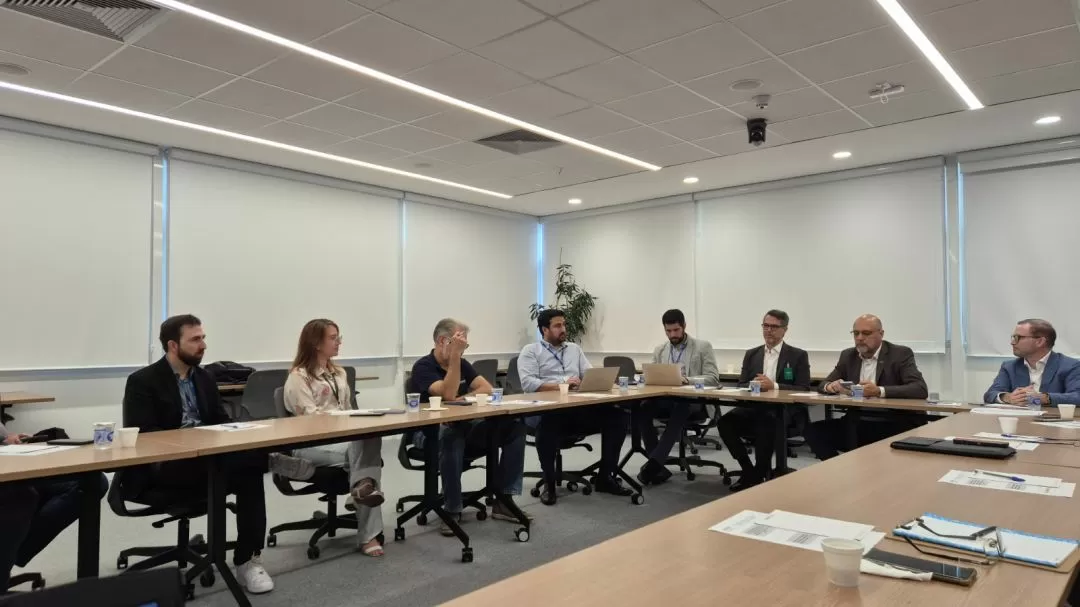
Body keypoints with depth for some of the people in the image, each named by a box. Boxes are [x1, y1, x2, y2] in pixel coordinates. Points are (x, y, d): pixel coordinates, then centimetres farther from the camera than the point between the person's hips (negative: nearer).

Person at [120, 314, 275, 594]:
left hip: (206, 460, 6)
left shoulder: (203, 378, 18)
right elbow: (141, 435, -12)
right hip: (160, 469, -6)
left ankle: (248, 560, -22)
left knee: (249, 469, -27)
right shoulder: (142, 381, -2)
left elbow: (222, 422, 17)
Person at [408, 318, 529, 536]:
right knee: (451, 435, -42)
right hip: (432, 433, -6)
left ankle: (503, 500, -11)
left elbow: (487, 389, 3)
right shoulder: (423, 367, -10)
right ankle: (452, 510, -28)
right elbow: (448, 394, -25)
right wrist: (455, 355, -24)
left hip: (465, 427, 7)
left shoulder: (462, 363, 12)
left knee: (515, 426, -13)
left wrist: (463, 399, -15)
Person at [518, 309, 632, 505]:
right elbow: (528, 383, -9)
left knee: (616, 416, -15)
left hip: (578, 408, 5)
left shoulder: (574, 349, 24)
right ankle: (549, 482, -17)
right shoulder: (530, 351, 6)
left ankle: (605, 477, -2)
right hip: (545, 410, -5)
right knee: (549, 423, -41)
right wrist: (559, 385, -19)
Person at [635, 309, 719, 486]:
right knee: (640, 410, -27)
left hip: (693, 400, -4)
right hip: (664, 399, 4)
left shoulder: (703, 347, 5)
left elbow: (713, 378, -4)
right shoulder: (659, 350, 18)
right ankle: (657, 465, -23)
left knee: (680, 409, -40)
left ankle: (653, 462, -40)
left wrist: (688, 380, -21)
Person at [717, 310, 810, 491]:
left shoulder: (798, 355, 5)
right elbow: (741, 386, 11)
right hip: (753, 408, 4)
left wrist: (774, 386, -19)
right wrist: (754, 384, -13)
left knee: (765, 423, -37)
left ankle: (760, 474, -15)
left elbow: (804, 390, -4)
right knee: (726, 421, -25)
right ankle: (749, 471, -8)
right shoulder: (751, 354, 16)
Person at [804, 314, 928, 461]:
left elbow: (920, 389, -17)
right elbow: (824, 384, 12)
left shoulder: (901, 354, -4)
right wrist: (830, 386, -15)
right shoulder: (848, 355, 11)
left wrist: (880, 391, -32)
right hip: (857, 423, 5)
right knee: (814, 431, -16)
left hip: (893, 426, -4)